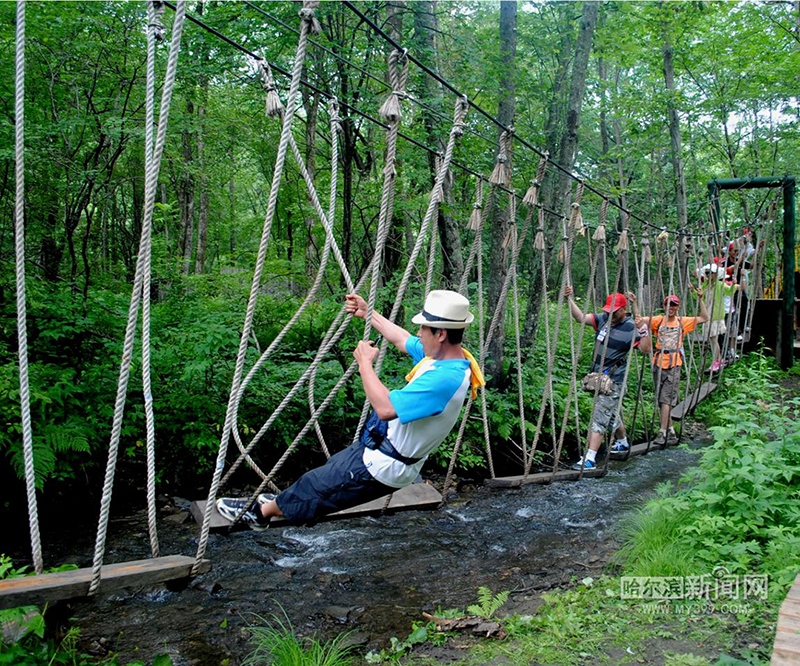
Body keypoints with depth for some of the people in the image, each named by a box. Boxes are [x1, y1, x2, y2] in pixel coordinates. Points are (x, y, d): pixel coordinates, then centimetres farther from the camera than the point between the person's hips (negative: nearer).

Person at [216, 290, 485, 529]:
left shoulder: (445, 379, -34)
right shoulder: (447, 355, -3)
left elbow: (385, 407, -38)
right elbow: (403, 340, 15)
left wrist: (365, 362, -25)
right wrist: (368, 314, 20)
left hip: (381, 467, -8)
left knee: (318, 482, 10)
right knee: (333, 470, 26)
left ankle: (260, 512, 31)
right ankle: (287, 502, 47)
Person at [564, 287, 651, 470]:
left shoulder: (630, 328, -13)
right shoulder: (603, 318, 3)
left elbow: (645, 350, -19)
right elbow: (581, 317, -2)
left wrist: (644, 331, -32)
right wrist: (570, 299, -11)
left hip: (613, 380, -7)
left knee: (599, 417, -13)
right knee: (612, 413, 24)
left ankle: (590, 458, -15)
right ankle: (623, 442, 47)